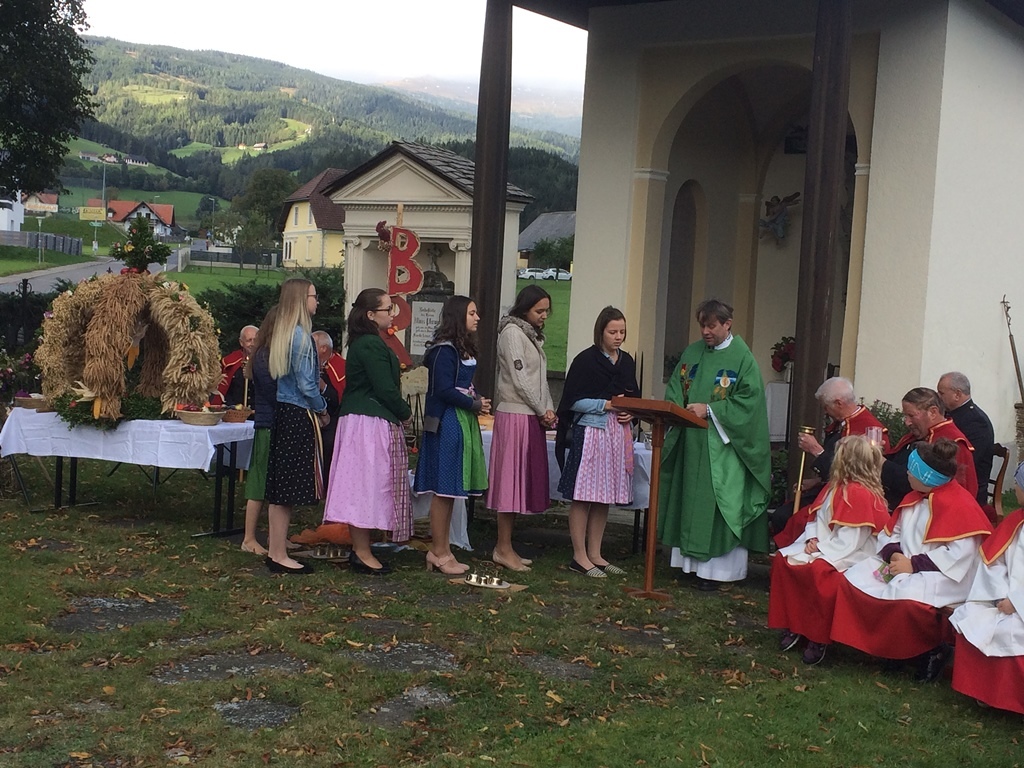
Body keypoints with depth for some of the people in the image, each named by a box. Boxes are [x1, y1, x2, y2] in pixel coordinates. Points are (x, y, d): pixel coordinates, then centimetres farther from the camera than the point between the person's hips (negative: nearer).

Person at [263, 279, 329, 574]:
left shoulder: (283, 333, 13)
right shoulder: (300, 336, -15)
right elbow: (306, 383, -15)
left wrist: (316, 407, 15)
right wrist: (322, 410, -1)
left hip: (283, 412, 9)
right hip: (299, 417, -9)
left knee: (280, 488, 12)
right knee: (289, 491, -4)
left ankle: (276, 551, 18)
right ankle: (280, 556, 1)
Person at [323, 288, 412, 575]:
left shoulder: (362, 343, 17)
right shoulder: (372, 345, -15)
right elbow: (385, 388, -18)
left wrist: (400, 412, 11)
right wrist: (406, 414, -3)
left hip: (357, 419, 10)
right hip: (371, 422, -10)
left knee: (362, 487, 11)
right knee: (369, 484, -6)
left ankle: (360, 549, 16)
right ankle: (362, 553, -2)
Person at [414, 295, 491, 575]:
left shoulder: (464, 349, 16)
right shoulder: (445, 349, -13)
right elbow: (444, 390, -18)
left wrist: (479, 400, 0)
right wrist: (475, 404, -11)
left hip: (463, 422, 10)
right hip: (447, 423, -10)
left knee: (450, 490, 11)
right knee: (444, 489, -4)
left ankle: (443, 550, 17)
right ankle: (438, 552, 2)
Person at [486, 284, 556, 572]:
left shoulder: (532, 335, 20)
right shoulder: (512, 331, -8)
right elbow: (519, 379, -14)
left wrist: (548, 409, 3)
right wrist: (542, 410, -8)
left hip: (532, 417, 9)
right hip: (515, 415, -9)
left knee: (523, 481, 8)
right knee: (511, 478, -7)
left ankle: (505, 546, 13)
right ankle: (503, 549, -2)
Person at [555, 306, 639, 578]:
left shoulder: (627, 362, 14)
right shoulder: (586, 360, -6)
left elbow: (635, 399, 20)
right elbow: (574, 401, -8)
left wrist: (631, 412, -2)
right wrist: (606, 405, -15)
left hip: (618, 434, 6)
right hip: (590, 431, -6)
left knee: (605, 497, 10)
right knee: (583, 496, -4)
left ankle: (595, 554, 18)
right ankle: (580, 556, 2)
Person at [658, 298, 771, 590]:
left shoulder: (741, 357, -6)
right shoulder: (692, 352, 11)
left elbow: (749, 400, -11)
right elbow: (675, 388, 14)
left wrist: (709, 410, -16)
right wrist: (674, 407, -7)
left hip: (723, 445, -6)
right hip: (691, 442, 6)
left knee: (719, 503, -6)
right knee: (690, 498, 7)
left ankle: (717, 567, -1)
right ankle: (691, 559, 15)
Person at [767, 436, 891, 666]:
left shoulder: (860, 493, -19)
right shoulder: (835, 486, 10)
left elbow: (849, 542, -23)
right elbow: (817, 519, 14)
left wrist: (820, 551, -19)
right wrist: (813, 539, -6)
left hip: (852, 558, -10)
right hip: (825, 548, 10)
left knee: (819, 572, -35)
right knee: (783, 559, -5)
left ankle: (819, 639, -19)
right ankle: (791, 626, 2)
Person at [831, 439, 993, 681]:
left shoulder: (960, 504, -14)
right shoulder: (914, 499, 13)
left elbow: (959, 554, -23)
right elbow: (890, 533, 17)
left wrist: (914, 565, -21)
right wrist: (894, 553, -7)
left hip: (942, 576, -9)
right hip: (903, 564, 9)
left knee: (907, 596, -39)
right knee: (853, 580, -8)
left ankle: (933, 649, -11)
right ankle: (883, 643, -1)